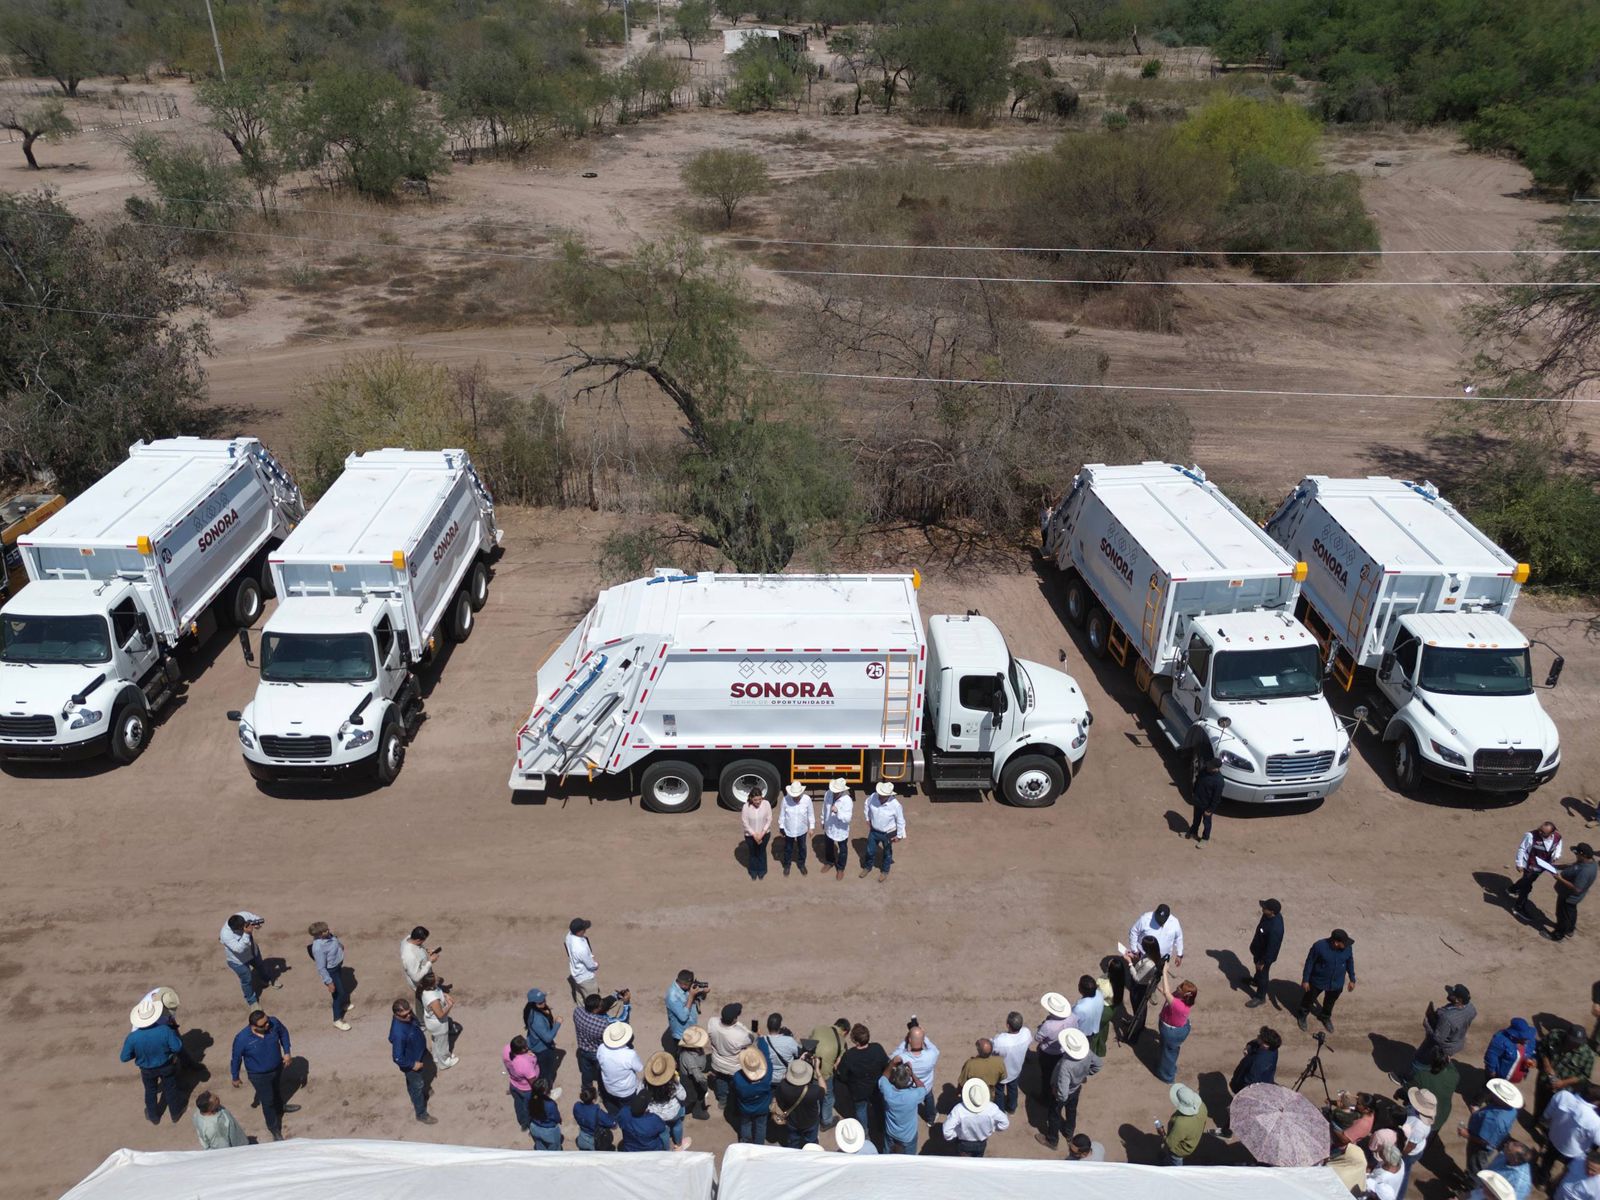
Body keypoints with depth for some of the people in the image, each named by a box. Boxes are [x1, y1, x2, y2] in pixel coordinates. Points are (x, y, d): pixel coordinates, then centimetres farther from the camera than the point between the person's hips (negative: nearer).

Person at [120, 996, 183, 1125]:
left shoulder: (132, 1037, -32)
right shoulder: (165, 1030, -35)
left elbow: (125, 1058, -17)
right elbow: (178, 1048, -24)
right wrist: (174, 1034, -7)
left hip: (147, 1069, 1)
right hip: (167, 1066, 0)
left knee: (150, 1091, 29)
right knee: (170, 1089, 26)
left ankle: (154, 1117, 51)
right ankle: (175, 1114, 47)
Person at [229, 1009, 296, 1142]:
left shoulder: (274, 1022, -27)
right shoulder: (242, 1039, -35)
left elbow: (283, 1033, -3)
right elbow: (236, 1058, -15)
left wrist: (286, 1052, -5)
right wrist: (235, 1077, -2)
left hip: (278, 1067, 4)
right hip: (259, 1076, -4)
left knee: (278, 1090, 32)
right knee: (268, 1102, 13)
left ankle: (280, 1107, 63)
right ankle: (275, 1130, 36)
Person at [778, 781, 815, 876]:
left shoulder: (807, 799, -23)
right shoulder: (786, 799, -24)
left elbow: (811, 814, -8)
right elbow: (782, 814, -9)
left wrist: (811, 827, -1)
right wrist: (781, 827, -1)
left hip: (802, 830, 1)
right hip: (788, 829, -1)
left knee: (802, 848, 23)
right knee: (788, 848, 21)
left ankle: (802, 864, 49)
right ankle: (786, 865, 46)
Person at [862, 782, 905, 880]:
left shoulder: (895, 805, -33)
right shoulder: (873, 797, -23)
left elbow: (900, 821, -17)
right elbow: (867, 804, 2)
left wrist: (899, 835, -9)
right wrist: (868, 819, 7)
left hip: (888, 833, -3)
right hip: (874, 831, 3)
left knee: (887, 853, 22)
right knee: (870, 851, 22)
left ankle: (885, 871, 48)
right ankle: (867, 867, 50)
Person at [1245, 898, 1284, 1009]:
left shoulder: (1275, 929, -44)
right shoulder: (1270, 915, -18)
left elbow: (1271, 948, -31)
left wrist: (1263, 962, -17)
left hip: (1266, 955, -8)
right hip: (1259, 949, 8)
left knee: (1262, 974, 16)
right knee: (1257, 966, 34)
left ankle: (1260, 997, 39)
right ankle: (1256, 980, 63)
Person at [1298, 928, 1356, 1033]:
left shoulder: (1347, 948, -20)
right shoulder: (1319, 946, -31)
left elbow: (1350, 962, 0)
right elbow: (1309, 963, -18)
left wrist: (1352, 979, 9)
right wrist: (1305, 980, -11)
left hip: (1336, 983, 3)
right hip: (1318, 981, -3)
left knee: (1330, 1001, 26)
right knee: (1309, 998, 20)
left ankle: (1326, 1017, 55)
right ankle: (1302, 1016, 46)